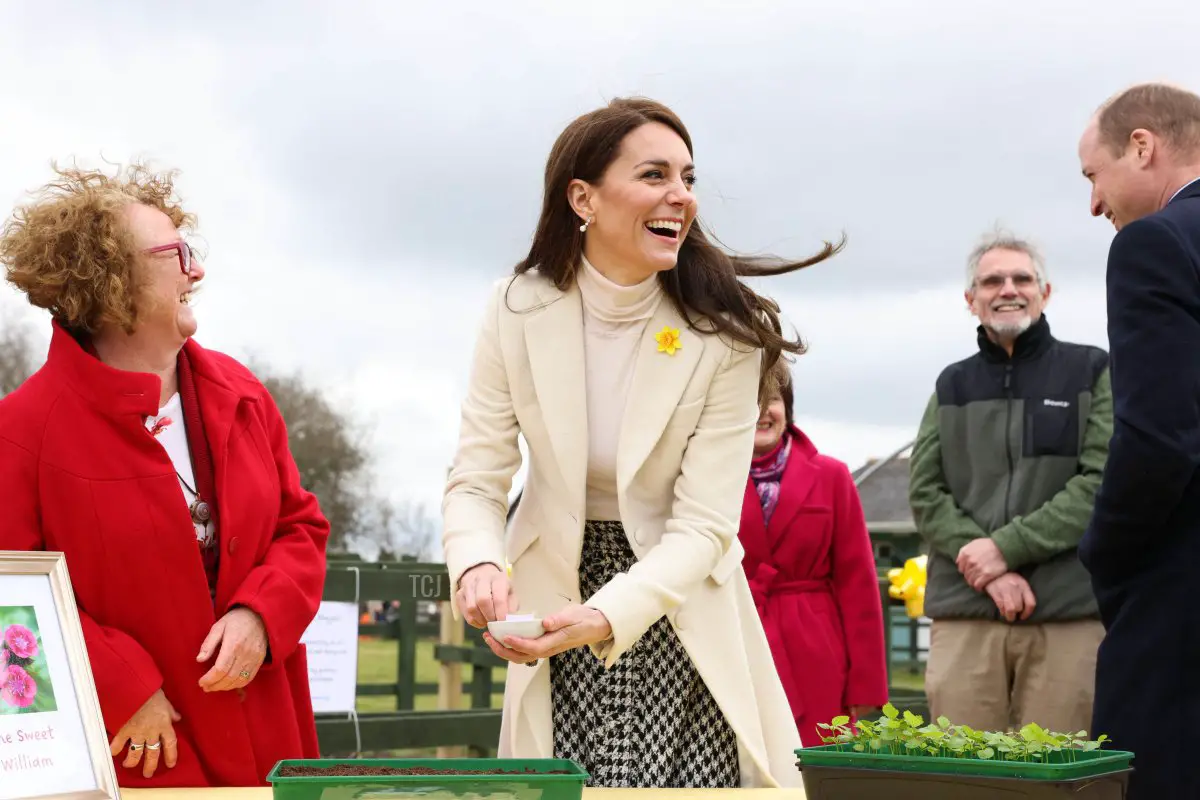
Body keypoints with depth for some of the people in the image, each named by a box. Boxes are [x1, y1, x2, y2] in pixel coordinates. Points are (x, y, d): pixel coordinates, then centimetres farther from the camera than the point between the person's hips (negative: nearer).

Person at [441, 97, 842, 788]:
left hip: (679, 597, -1)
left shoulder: (725, 334, -14)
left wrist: (606, 618, -31)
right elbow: (477, 481, -8)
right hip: (555, 591, 1)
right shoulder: (517, 311, -10)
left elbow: (703, 524, -17)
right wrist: (480, 564, -30)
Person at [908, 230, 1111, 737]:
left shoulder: (1092, 373, 9)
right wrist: (990, 572, -8)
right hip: (964, 614, 2)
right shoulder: (952, 386, 17)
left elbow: (1103, 482, -3)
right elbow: (924, 493, 8)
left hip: (1068, 614, -2)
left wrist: (1006, 547, -10)